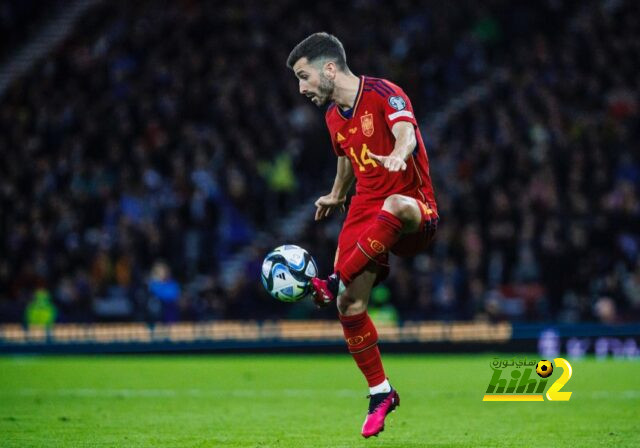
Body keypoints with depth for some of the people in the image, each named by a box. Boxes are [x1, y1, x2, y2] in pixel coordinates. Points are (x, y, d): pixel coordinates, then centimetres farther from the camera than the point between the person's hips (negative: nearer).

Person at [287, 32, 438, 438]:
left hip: (415, 213, -7)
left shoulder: (383, 94, -13)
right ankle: (380, 394, 11)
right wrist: (337, 196, 48)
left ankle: (337, 283, -35)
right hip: (365, 210, 7)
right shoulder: (334, 118, 11)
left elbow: (406, 130, -33)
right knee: (350, 307, -5)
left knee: (394, 207, -44)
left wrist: (398, 154, -55)